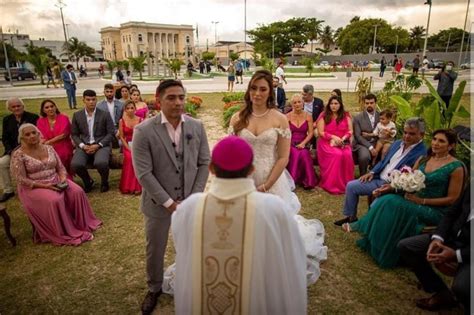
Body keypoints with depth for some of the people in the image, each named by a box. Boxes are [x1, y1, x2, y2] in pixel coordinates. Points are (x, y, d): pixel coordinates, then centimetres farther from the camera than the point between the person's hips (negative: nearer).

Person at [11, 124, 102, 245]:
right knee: (54, 200, -33)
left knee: (77, 192, -21)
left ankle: (83, 225, -6)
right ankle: (65, 233, -17)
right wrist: (43, 185, -21)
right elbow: (21, 180, -12)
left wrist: (63, 178, -12)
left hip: (56, 182, 5)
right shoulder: (18, 155, -7)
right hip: (34, 187, -4)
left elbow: (61, 167, 10)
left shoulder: (48, 148, 7)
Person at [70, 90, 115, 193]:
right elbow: (74, 134, 11)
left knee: (101, 163, -34)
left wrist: (98, 145, -12)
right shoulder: (77, 115, 8)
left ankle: (104, 182, 1)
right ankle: (88, 181, 8)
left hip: (101, 145, -2)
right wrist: (83, 146, -7)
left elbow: (111, 133, -1)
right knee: (75, 164, -26)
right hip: (84, 146, 2)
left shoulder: (105, 114, 1)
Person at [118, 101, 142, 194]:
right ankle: (128, 187, -20)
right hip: (128, 145, 0)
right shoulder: (122, 121, 4)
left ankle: (137, 186, -21)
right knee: (129, 157, -30)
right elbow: (121, 137, 1)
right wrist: (129, 148, -11)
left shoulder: (140, 120, 4)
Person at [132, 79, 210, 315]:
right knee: (155, 250, 17)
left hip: (190, 201, 2)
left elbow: (204, 163, 0)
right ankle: (154, 289, 43)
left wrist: (194, 197, -7)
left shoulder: (197, 126, -4)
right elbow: (143, 173, -15)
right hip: (158, 203, -2)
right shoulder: (143, 131, -14)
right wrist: (168, 202, -15)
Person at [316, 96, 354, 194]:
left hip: (343, 143, 2)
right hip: (327, 142, -2)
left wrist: (343, 139, -12)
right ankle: (332, 184, -21)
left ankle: (345, 183, -15)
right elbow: (321, 133, -2)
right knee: (337, 155, -32)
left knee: (347, 155, -30)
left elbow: (350, 131, 8)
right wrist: (333, 137, -15)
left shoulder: (346, 115, 12)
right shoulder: (323, 116, 4)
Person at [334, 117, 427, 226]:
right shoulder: (397, 143, 10)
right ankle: (350, 216, 14)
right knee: (351, 186, 1)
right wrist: (372, 172, 2)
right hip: (378, 178, 8)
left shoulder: (421, 154, -16)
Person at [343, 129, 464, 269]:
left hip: (435, 210, -6)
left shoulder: (456, 167, -10)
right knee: (386, 201, -24)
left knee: (392, 204, -30)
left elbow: (452, 199, -9)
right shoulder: (423, 159, 9)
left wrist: (422, 201, -18)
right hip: (415, 199, 6)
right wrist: (391, 186, -10)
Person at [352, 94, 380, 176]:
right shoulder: (358, 118, -2)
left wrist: (369, 135, -8)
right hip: (362, 144, -3)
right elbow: (358, 136, -8)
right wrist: (370, 147, -18)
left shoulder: (380, 116, 8)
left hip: (376, 144, 3)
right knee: (364, 156, -34)